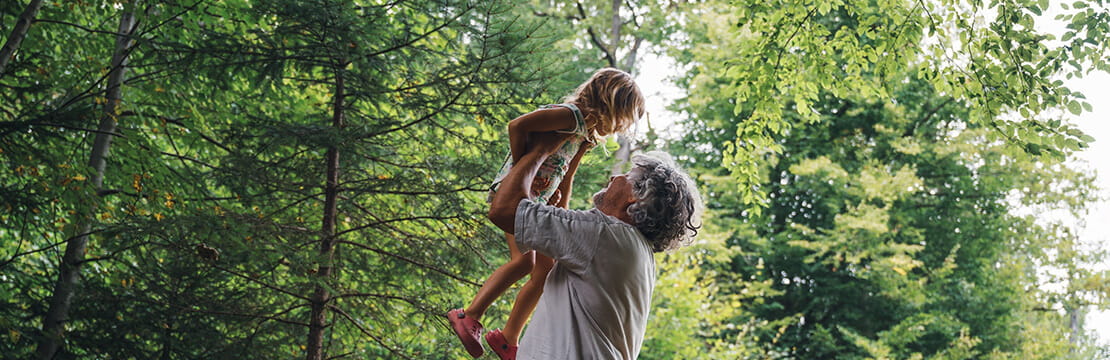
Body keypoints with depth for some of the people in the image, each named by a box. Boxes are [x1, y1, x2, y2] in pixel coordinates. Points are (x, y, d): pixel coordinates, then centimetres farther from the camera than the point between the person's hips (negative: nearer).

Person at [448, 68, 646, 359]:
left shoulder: (586, 136, 16)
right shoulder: (570, 115, -15)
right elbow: (517, 126, -24)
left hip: (538, 202, 10)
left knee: (546, 273, 6)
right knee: (524, 260, -25)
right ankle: (469, 315, -17)